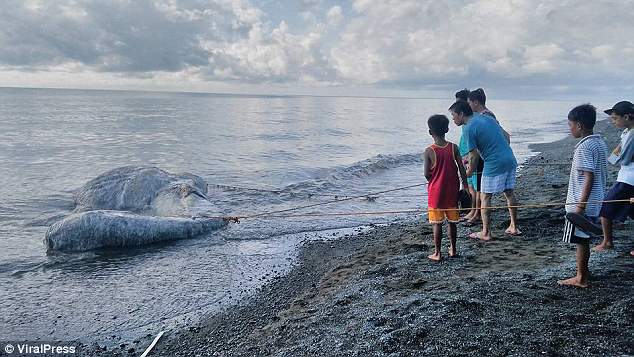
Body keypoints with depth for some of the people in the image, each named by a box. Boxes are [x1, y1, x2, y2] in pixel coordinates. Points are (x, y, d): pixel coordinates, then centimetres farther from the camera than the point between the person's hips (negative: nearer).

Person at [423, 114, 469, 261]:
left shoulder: (429, 152, -13)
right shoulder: (453, 147, -5)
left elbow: (427, 175, -11)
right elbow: (462, 169, -3)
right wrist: (465, 187, 8)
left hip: (436, 192, -3)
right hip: (452, 192, 3)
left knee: (437, 223, 5)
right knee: (452, 221, 15)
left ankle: (437, 253, 10)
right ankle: (452, 249, 27)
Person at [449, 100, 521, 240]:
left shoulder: (469, 128, -11)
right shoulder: (485, 117, 13)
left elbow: (474, 155, -11)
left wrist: (469, 171, 6)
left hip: (494, 164, -8)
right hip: (510, 159, 8)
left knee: (485, 197, 3)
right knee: (509, 193, 17)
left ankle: (486, 232, 8)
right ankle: (514, 227, 27)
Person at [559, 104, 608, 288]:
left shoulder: (584, 147, -19)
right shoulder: (600, 142, 10)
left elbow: (589, 178, -23)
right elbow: (601, 175, 15)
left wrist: (580, 205, -21)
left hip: (581, 204, -9)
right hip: (594, 202, 9)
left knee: (580, 240, 1)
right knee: (584, 240, 17)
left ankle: (581, 278, 11)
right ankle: (582, 274, 27)